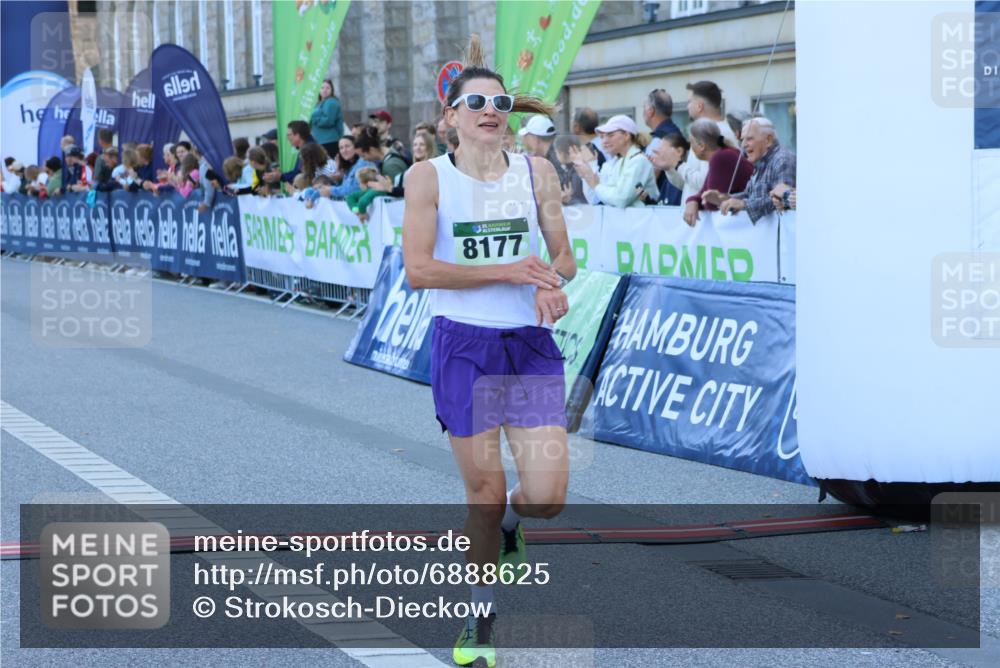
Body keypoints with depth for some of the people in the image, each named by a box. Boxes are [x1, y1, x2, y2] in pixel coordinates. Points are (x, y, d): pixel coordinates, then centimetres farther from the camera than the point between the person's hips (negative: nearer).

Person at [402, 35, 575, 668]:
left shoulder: (536, 171, 5)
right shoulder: (430, 176, -4)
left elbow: (563, 254, 11)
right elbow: (418, 269, -12)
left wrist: (555, 285, -13)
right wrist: (508, 270, -17)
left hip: (532, 345, 2)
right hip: (464, 347, -2)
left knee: (547, 495, -7)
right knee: (484, 490, 3)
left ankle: (507, 520, 31)